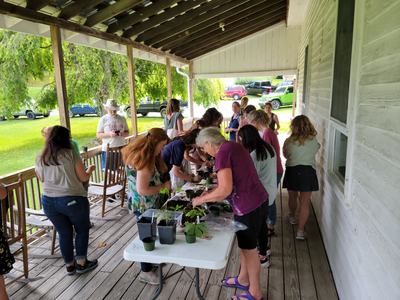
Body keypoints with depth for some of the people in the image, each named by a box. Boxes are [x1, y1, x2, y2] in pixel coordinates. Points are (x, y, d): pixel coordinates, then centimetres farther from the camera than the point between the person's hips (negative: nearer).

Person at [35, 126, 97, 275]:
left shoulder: (40, 158, 5)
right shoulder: (71, 154, -9)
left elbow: (42, 179, 17)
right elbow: (83, 178, -7)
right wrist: (90, 169, 13)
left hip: (48, 201, 5)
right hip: (72, 200, -5)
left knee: (64, 233, 19)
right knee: (82, 230, 17)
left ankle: (70, 265, 31)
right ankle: (81, 263, 26)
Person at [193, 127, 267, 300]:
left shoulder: (222, 153, -18)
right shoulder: (233, 146, 10)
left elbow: (225, 190, -23)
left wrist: (202, 199, -9)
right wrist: (211, 193, 16)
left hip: (249, 207, -9)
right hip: (259, 200, 9)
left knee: (249, 249, 10)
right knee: (244, 244, 24)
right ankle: (243, 280, 43)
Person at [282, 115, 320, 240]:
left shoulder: (289, 141, -8)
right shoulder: (313, 141, -8)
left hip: (292, 171, 1)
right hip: (308, 172, -1)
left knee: (292, 197, 23)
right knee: (305, 202, 4)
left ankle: (292, 217, 47)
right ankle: (300, 231, 4)